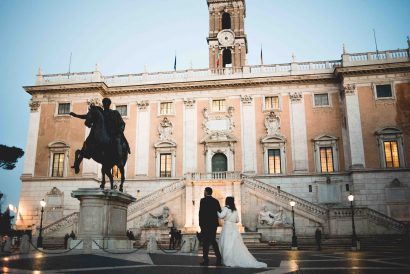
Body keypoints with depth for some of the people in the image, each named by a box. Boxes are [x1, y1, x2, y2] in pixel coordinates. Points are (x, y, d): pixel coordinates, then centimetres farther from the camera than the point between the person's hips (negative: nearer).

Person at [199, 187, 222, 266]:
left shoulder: (203, 200, -8)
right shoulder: (216, 201, 8)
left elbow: (201, 212, -12)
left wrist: (200, 224, -8)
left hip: (205, 224, -6)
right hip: (214, 224, 6)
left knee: (206, 242, 1)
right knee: (213, 241, 14)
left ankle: (206, 260, 3)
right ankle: (219, 258, 10)